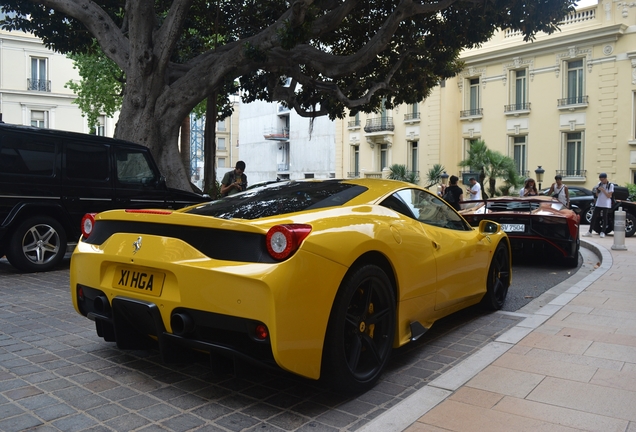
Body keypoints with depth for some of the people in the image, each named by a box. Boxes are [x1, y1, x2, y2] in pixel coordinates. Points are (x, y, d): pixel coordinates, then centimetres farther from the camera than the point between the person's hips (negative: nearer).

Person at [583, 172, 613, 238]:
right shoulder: (599, 184, 9)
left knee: (605, 218, 0)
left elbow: (609, 196, -10)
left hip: (606, 204, -4)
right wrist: (597, 190, -8)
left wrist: (603, 190, -17)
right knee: (594, 217, 0)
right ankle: (589, 232, 2)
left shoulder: (610, 185, -4)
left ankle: (602, 232, 6)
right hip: (598, 203, 4)